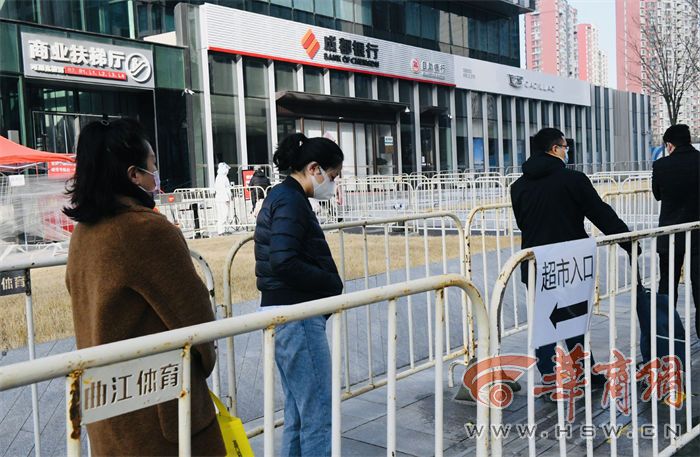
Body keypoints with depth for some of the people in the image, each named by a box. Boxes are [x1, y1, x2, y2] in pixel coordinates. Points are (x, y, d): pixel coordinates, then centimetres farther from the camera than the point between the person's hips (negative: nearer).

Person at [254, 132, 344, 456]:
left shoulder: (282, 196, 15)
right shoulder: (291, 201, -15)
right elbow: (284, 262, -26)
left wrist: (326, 283, 5)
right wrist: (332, 283, -14)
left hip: (285, 315, 10)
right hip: (297, 317, -10)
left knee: (298, 412, 18)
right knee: (317, 414, -1)